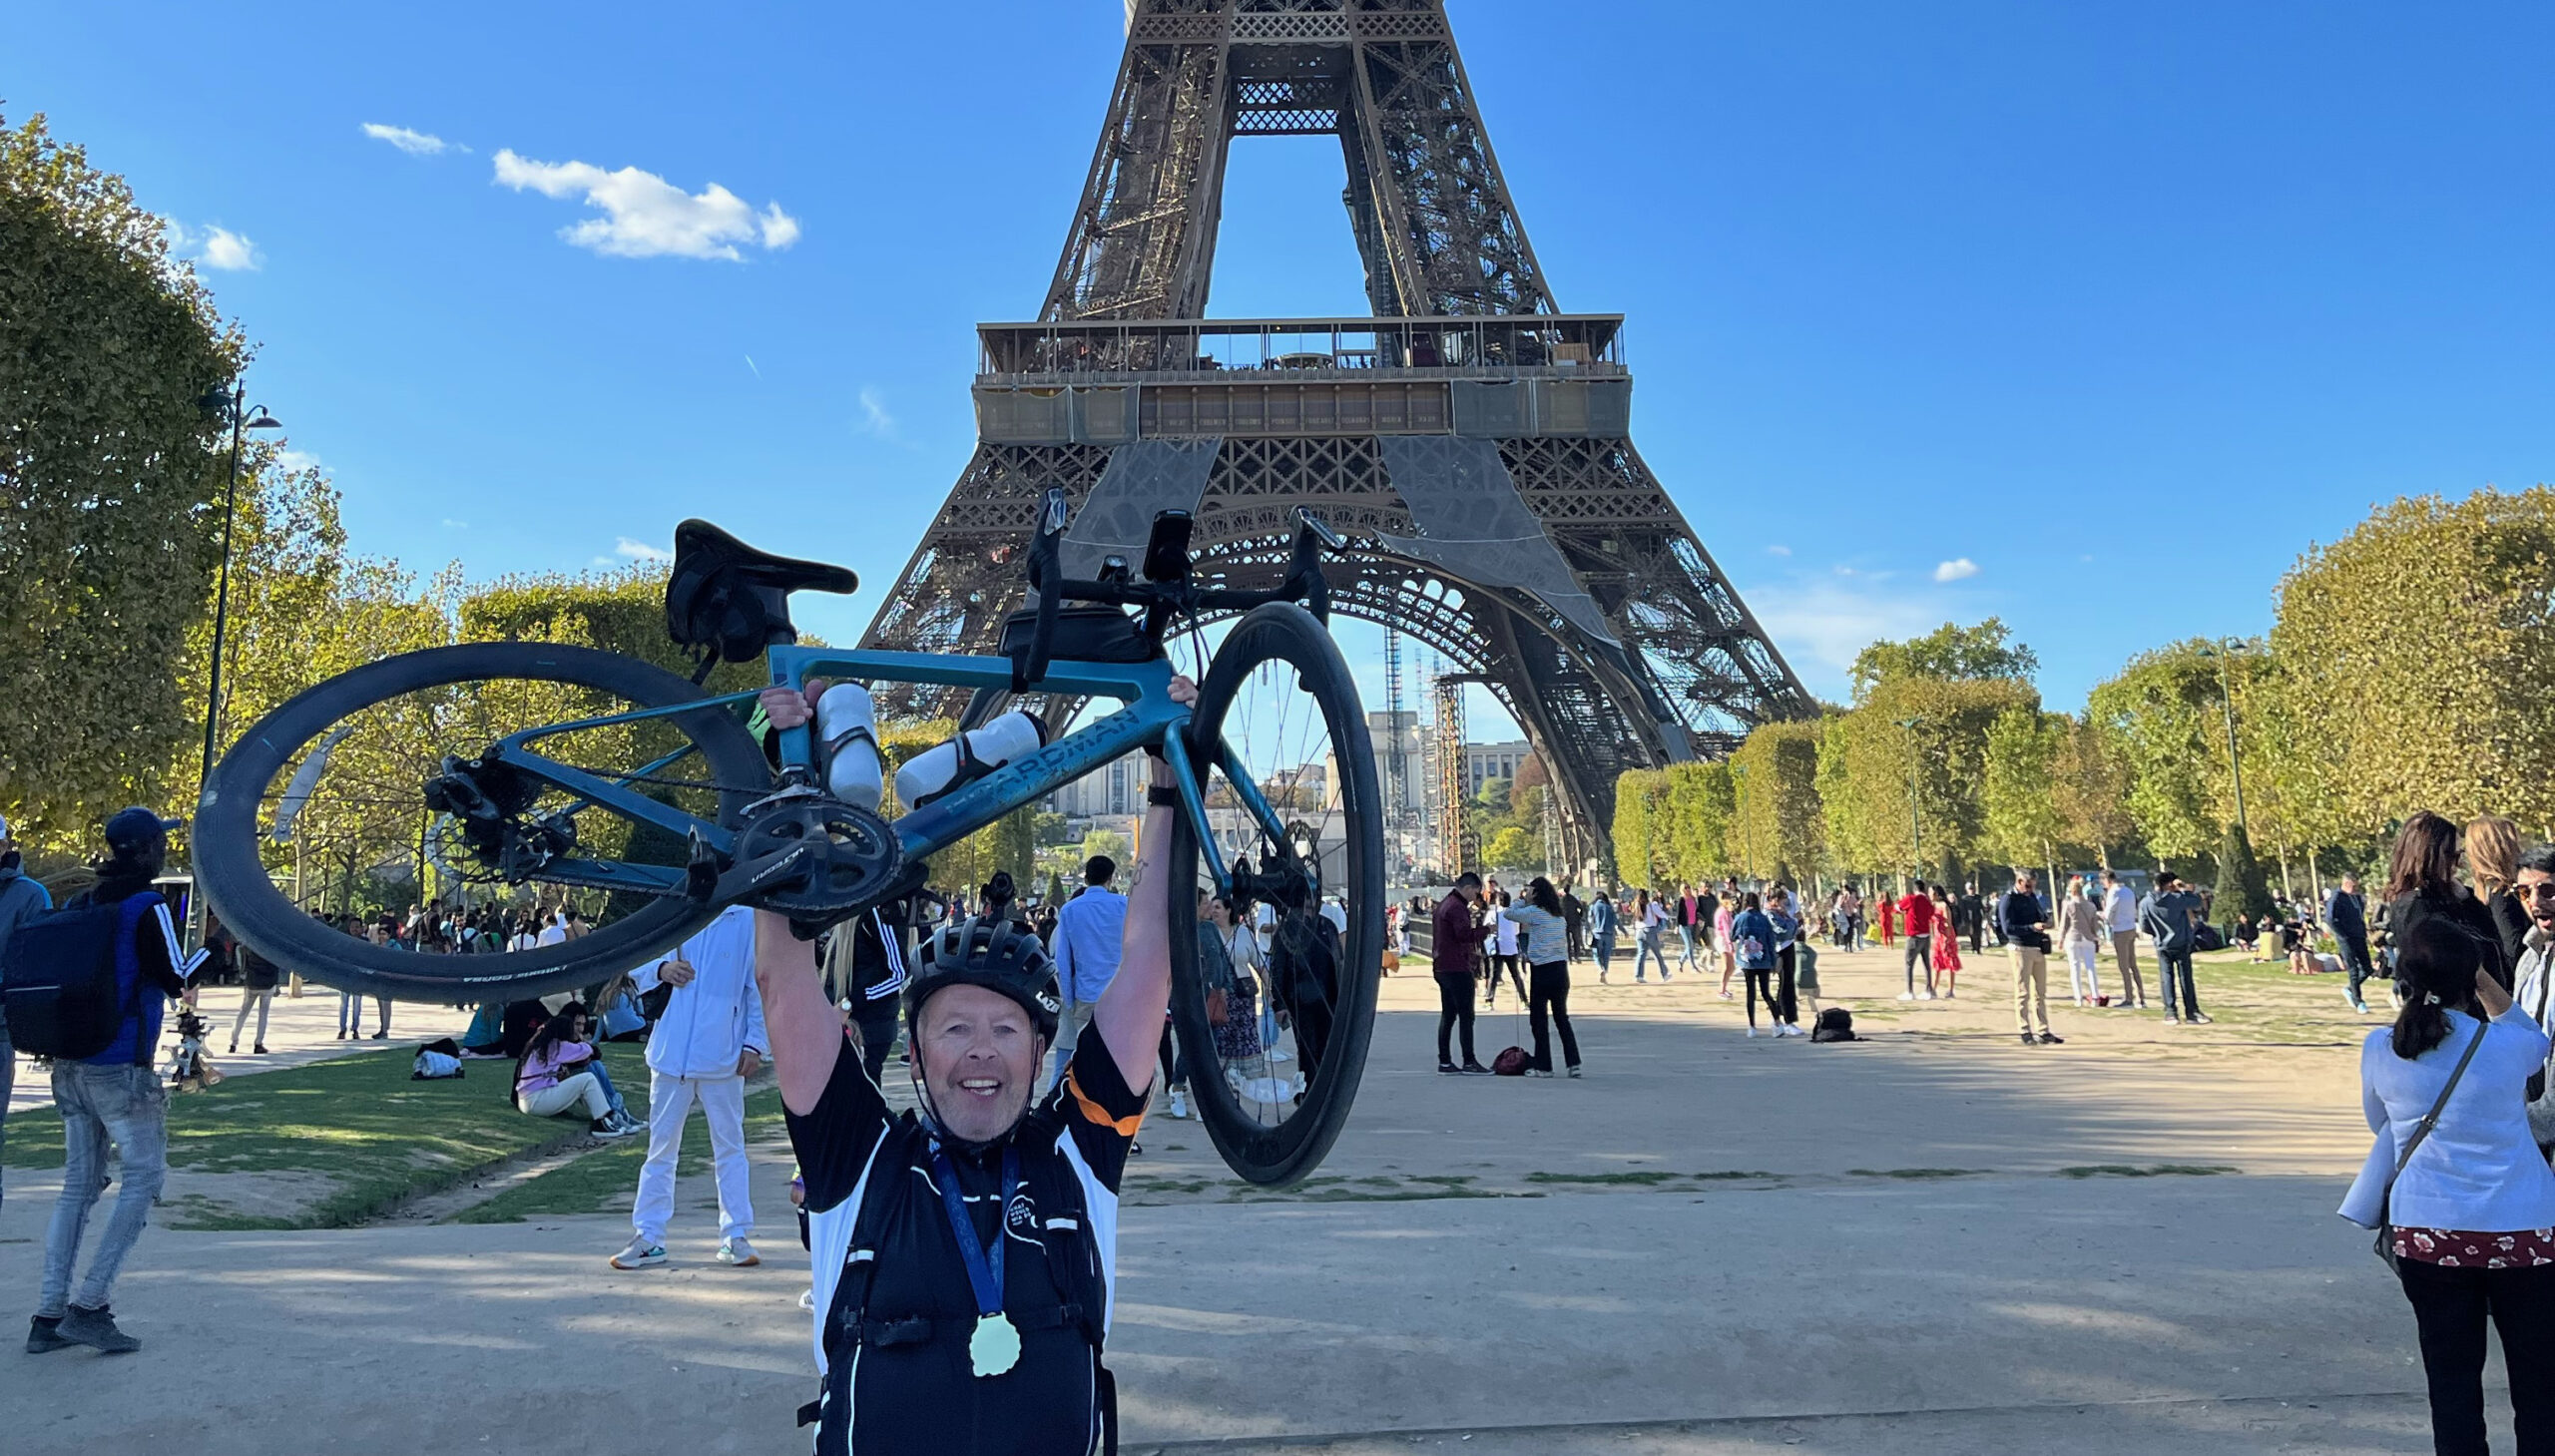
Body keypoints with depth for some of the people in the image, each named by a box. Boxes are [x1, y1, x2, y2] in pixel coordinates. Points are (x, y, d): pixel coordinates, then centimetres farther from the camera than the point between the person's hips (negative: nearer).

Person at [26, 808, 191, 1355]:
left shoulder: (82, 905, 11)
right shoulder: (147, 906, -12)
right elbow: (176, 980, -13)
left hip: (71, 1063, 8)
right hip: (121, 1068, -8)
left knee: (79, 1186, 12)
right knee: (144, 1178, 1)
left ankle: (48, 1317, 12)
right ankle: (90, 1307, -5)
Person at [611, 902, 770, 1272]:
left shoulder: (746, 920, 0)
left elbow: (759, 986, 2)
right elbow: (634, 973, 8)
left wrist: (755, 1043, -4)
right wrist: (661, 970, -15)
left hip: (723, 1057, -2)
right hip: (671, 1054, 2)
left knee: (729, 1146, 7)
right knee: (661, 1146, 8)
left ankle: (735, 1237, 14)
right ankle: (648, 1238, 15)